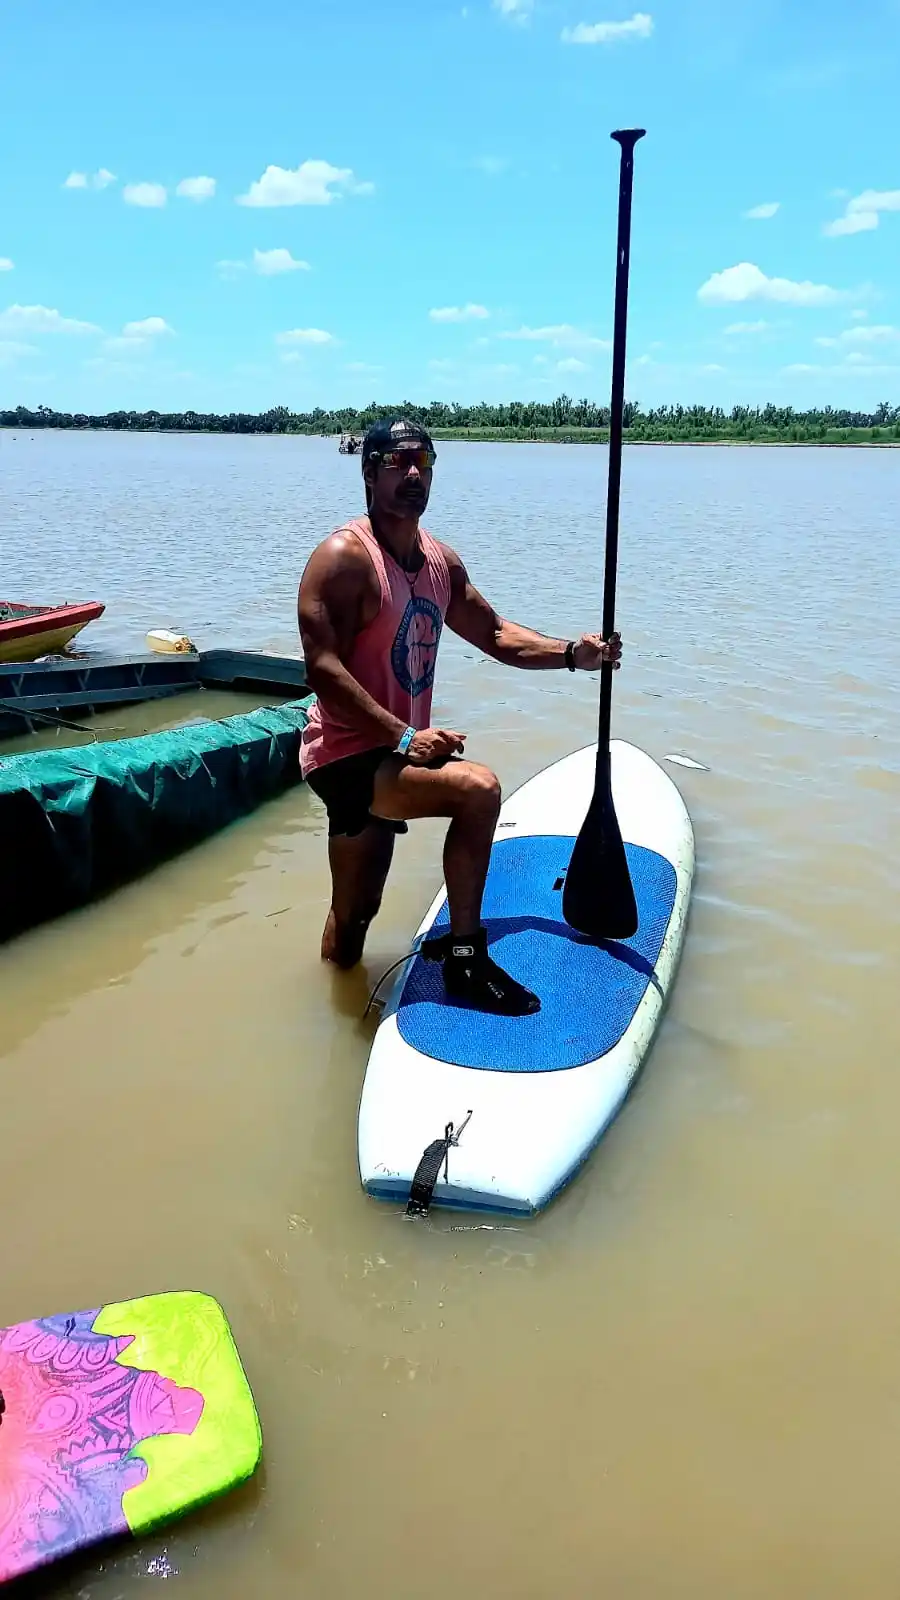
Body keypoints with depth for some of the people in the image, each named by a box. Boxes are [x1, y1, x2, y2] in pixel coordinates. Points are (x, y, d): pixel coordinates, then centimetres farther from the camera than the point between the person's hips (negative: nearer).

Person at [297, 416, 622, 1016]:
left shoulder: (441, 561, 9)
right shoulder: (343, 557, -16)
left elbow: (495, 633, 15)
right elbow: (323, 669, -23)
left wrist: (571, 653, -1)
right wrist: (404, 736, -29)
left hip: (392, 755, 8)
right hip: (348, 756, -8)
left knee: (355, 915, 20)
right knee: (478, 787, -28)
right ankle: (466, 957, -18)